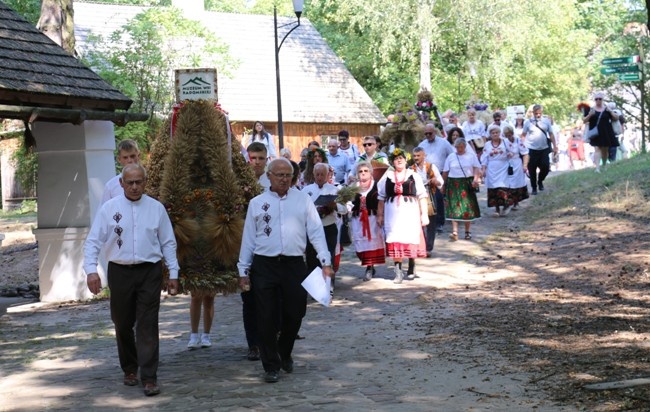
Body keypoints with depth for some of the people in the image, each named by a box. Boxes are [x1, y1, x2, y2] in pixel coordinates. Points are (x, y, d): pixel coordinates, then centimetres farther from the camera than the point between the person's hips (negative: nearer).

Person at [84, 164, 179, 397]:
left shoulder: (156, 208, 4)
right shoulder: (109, 209, 1)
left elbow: (168, 243, 9)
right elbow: (93, 241, -1)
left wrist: (173, 274, 5)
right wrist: (91, 270, -14)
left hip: (150, 272, -1)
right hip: (120, 272, 1)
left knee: (148, 325, -5)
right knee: (123, 325, 11)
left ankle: (149, 378, -4)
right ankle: (129, 369, 30)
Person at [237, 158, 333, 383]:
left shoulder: (303, 200, 7)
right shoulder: (257, 203, 7)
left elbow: (316, 231, 3)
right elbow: (248, 238, 8)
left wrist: (325, 261, -6)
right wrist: (243, 270, 5)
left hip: (294, 264, 1)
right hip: (264, 265, -1)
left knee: (295, 314, 6)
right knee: (267, 318, 0)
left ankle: (284, 354, 32)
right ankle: (271, 366, 11)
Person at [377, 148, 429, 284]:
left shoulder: (414, 176, 4)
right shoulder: (387, 176, 8)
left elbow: (422, 196, 3)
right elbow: (381, 197, 13)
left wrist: (424, 214, -1)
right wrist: (380, 215, 11)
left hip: (411, 213, -1)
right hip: (393, 213, 1)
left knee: (412, 240, 4)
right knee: (395, 242, -3)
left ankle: (412, 269, 20)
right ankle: (398, 272, 1)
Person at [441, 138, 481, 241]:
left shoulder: (471, 156, 7)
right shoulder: (450, 157, 9)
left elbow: (477, 169, -3)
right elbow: (445, 172, 10)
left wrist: (476, 179, -21)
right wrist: (443, 185, 7)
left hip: (467, 184, 0)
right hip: (453, 184, 0)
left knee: (468, 208, 1)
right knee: (454, 207, -8)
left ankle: (467, 232, 13)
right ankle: (454, 232, -13)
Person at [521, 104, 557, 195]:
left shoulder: (546, 121, 3)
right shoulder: (528, 122, -1)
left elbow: (551, 134, 8)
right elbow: (523, 135, 4)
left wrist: (555, 146, 5)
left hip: (544, 149, 1)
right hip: (531, 150, -1)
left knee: (546, 167, -3)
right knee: (532, 170, 3)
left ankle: (540, 181, 26)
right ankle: (534, 188, 19)